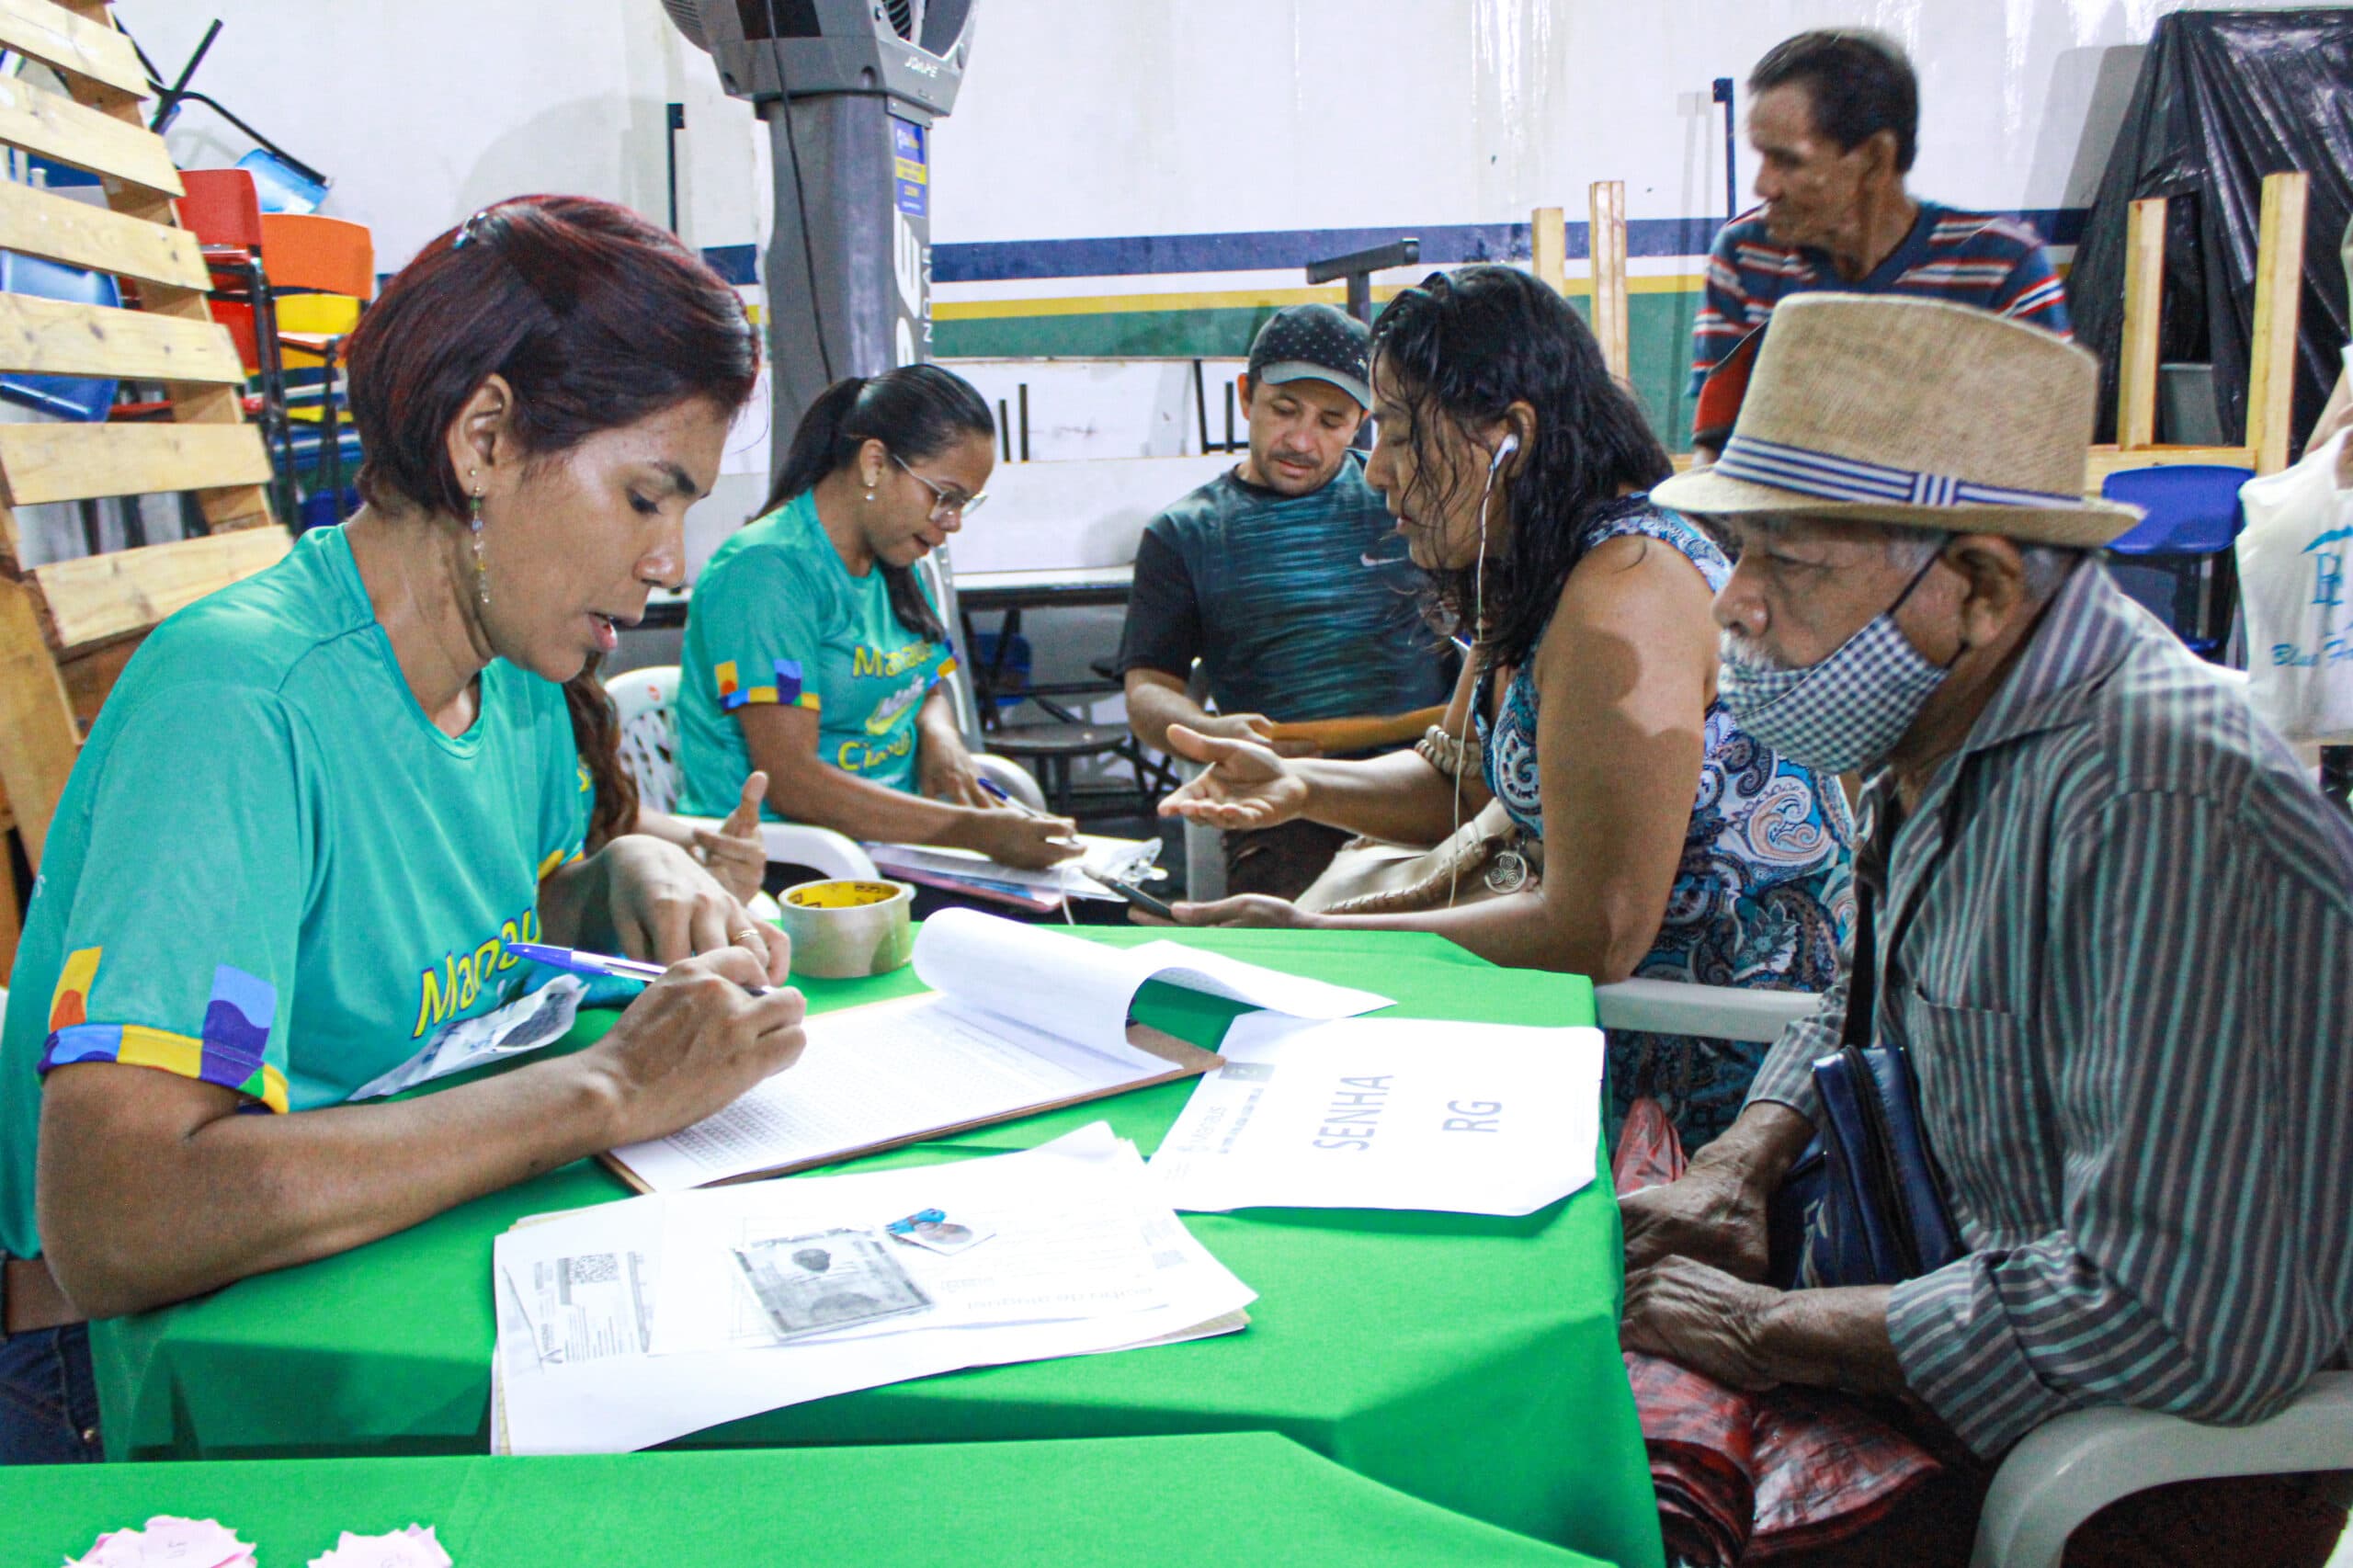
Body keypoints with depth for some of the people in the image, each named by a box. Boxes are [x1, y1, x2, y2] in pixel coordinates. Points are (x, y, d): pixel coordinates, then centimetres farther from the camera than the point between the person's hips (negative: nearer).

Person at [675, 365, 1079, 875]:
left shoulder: (891, 563, 12)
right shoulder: (767, 568, -15)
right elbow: (788, 780, -23)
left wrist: (939, 734, -1)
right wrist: (974, 830, -29)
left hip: (897, 843, 8)